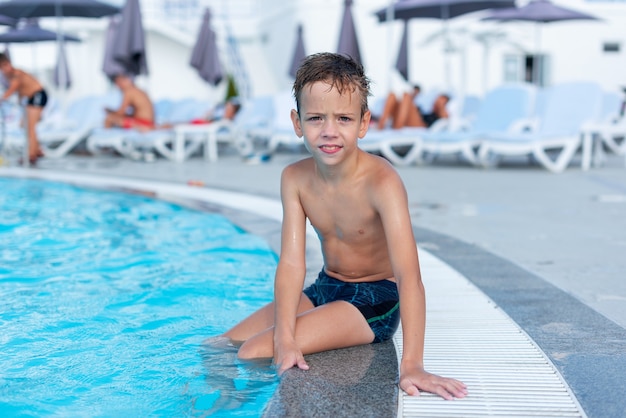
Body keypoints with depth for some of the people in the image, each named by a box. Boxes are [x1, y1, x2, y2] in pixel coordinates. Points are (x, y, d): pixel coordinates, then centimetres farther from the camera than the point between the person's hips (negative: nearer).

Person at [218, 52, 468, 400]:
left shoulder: (381, 182, -28)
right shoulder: (295, 179, -10)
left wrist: (412, 365, -43)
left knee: (254, 352, -19)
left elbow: (409, 276, -34)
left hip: (375, 301, -6)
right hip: (324, 290, 6)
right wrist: (285, 338, -30)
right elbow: (291, 263, -16)